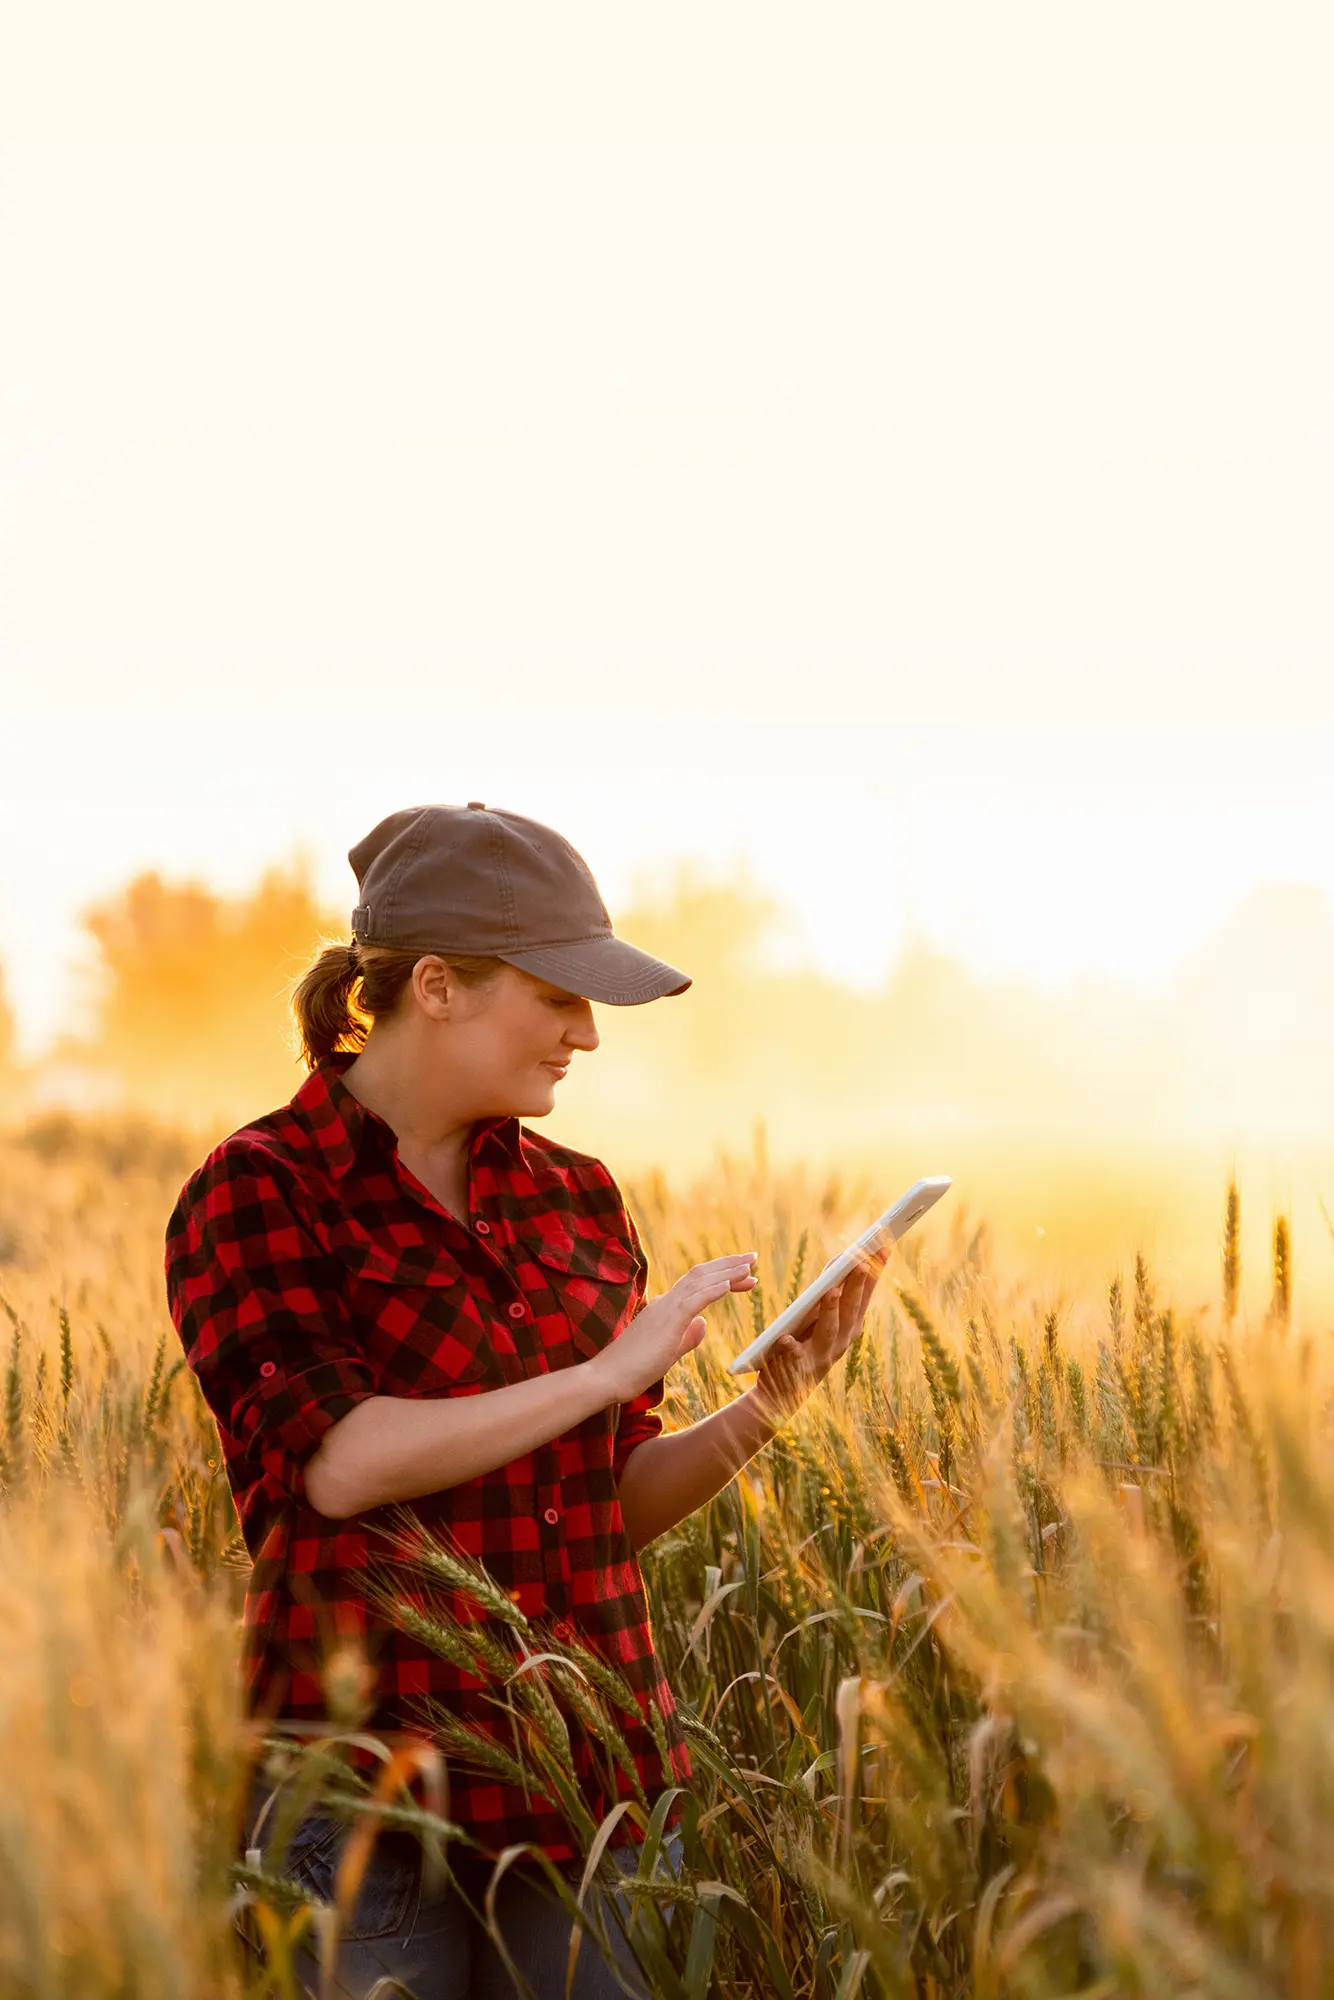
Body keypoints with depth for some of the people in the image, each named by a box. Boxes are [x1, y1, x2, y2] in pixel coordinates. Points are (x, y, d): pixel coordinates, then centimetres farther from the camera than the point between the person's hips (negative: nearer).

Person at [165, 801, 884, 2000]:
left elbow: (620, 1503, 12)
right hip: (373, 1795, -5)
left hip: (596, 1771, 5)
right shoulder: (254, 1197, -6)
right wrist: (607, 1371, -16)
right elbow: (339, 1461, -19)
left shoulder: (576, 1201, 10)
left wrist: (767, 1407, -5)